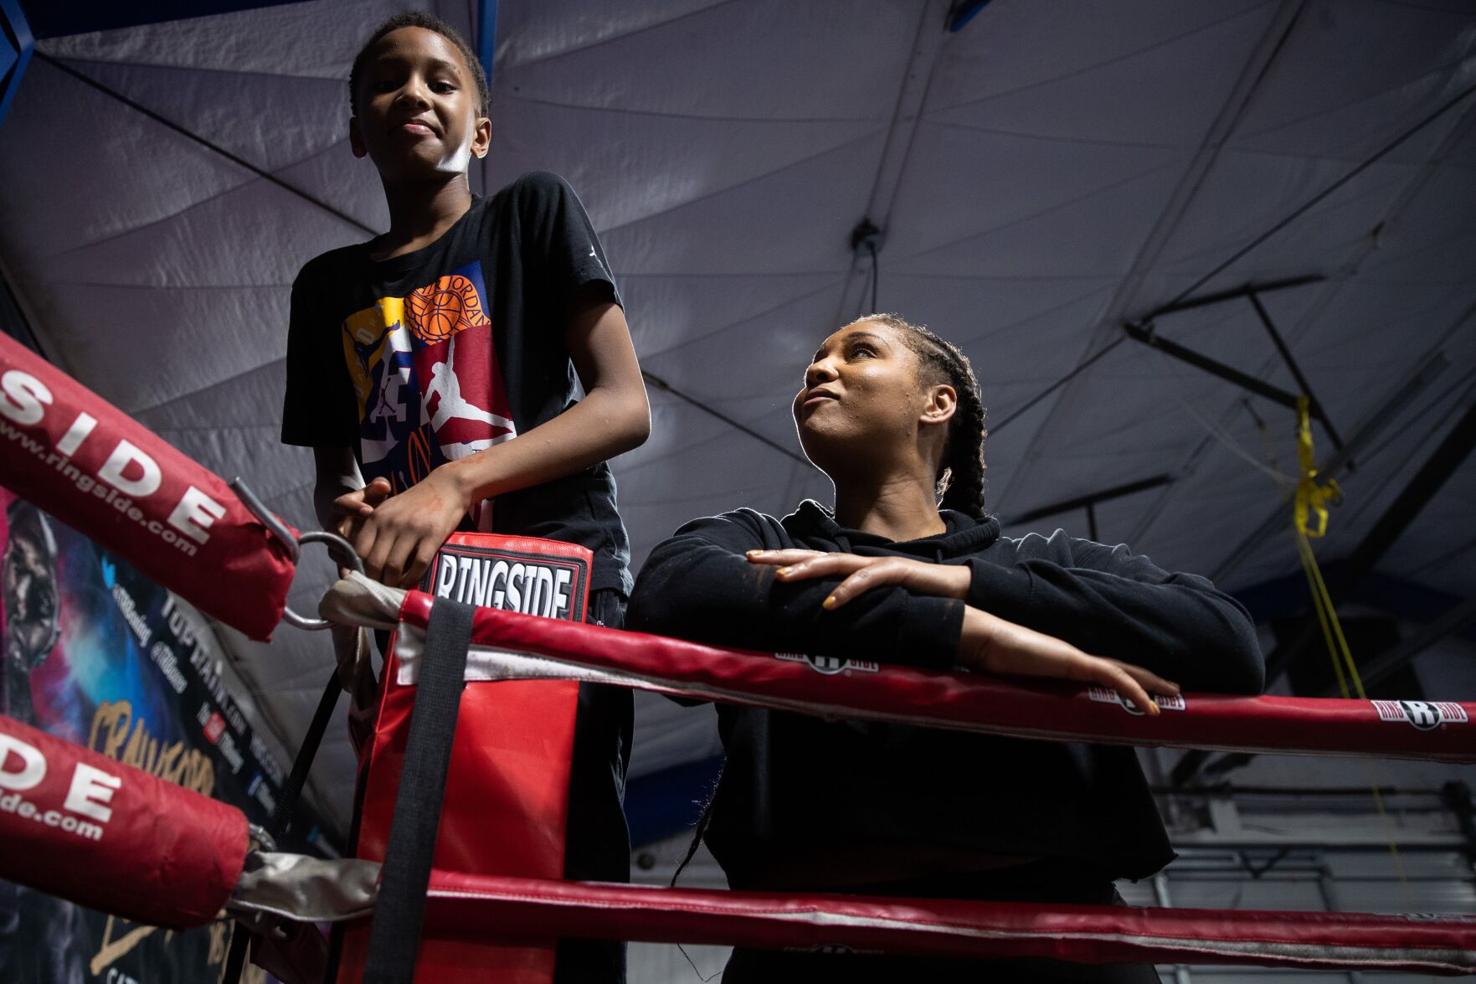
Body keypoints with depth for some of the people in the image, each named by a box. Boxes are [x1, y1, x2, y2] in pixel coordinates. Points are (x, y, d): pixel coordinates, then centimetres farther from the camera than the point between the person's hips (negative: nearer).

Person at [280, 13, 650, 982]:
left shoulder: (535, 212, 8)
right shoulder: (330, 283, 20)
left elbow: (626, 405, -5)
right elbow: (333, 468, 18)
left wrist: (455, 481, -19)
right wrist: (347, 518, -8)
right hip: (407, 595, 4)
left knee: (567, 860, -12)